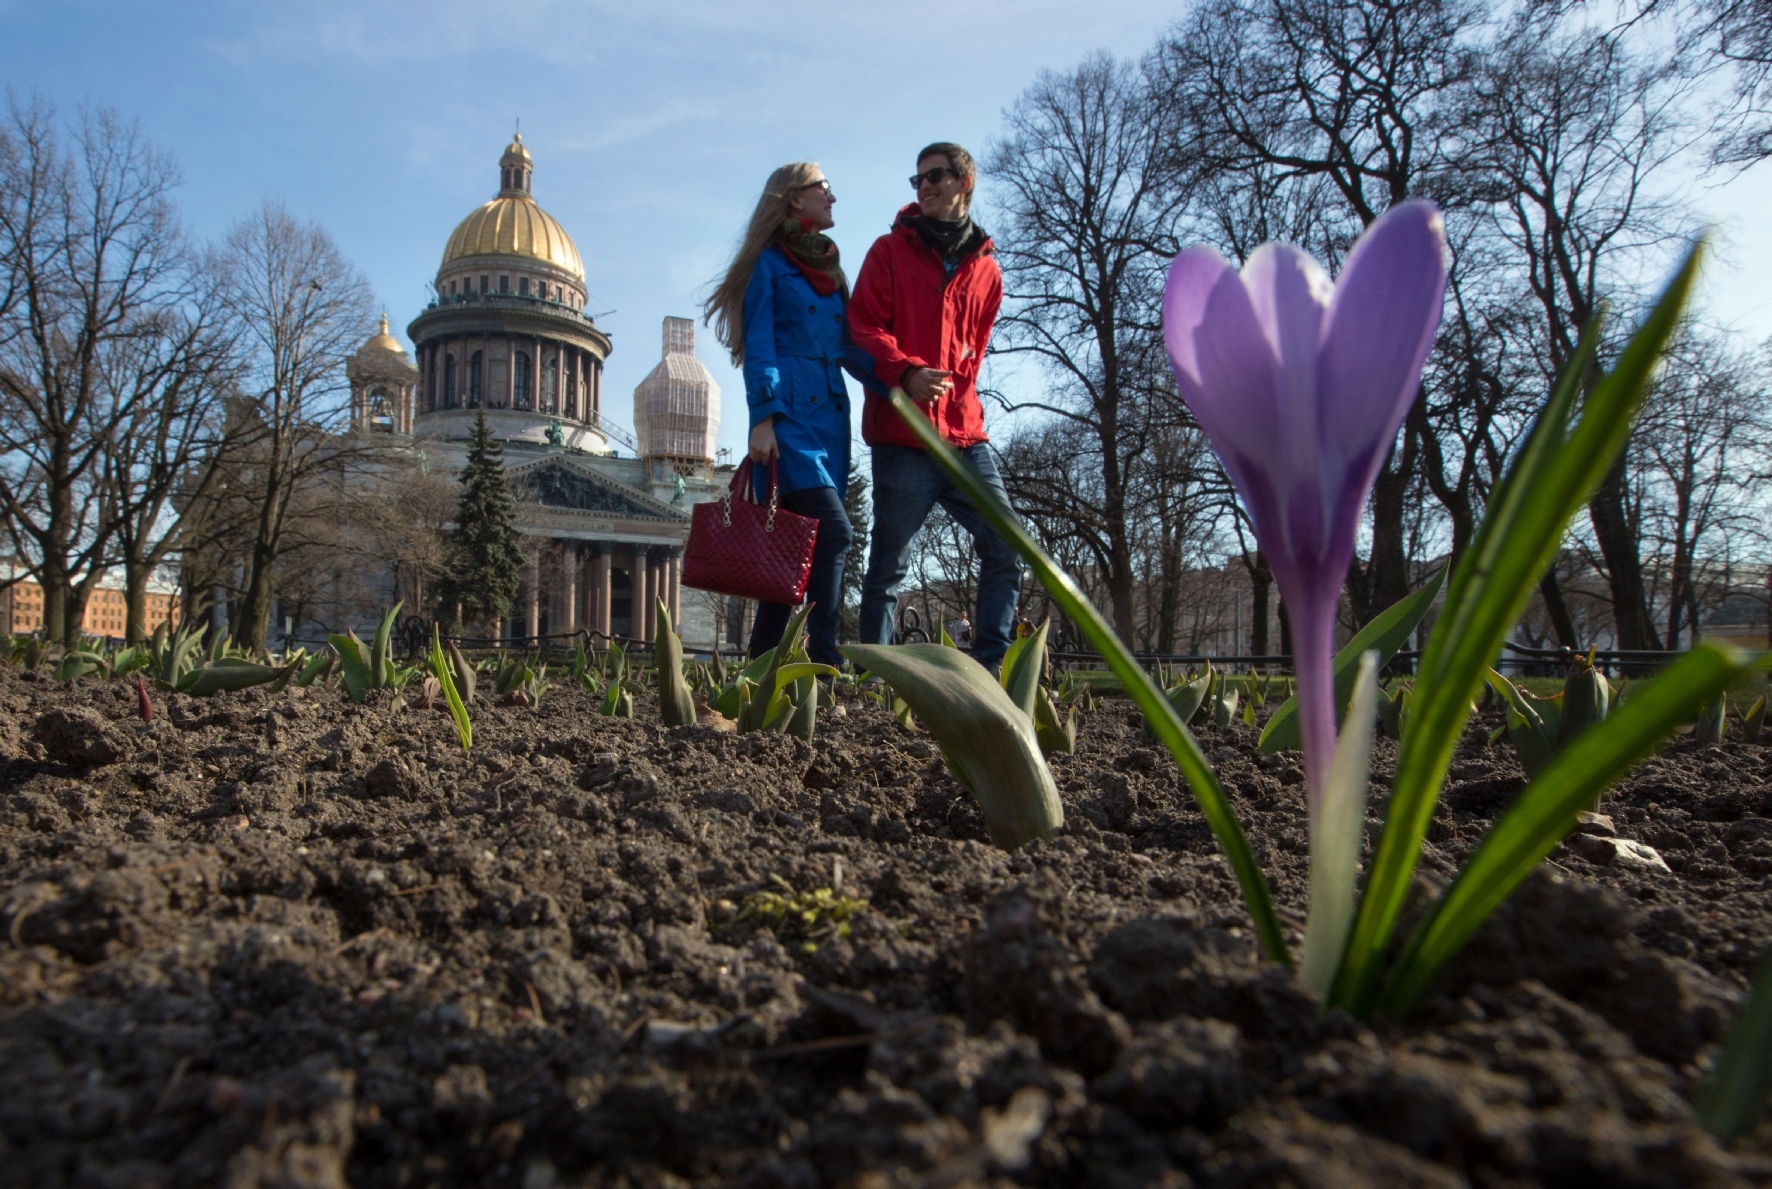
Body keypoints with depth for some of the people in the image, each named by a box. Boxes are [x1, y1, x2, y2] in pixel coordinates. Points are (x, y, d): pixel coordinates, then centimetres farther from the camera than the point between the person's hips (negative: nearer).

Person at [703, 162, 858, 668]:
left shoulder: (831, 269, 25)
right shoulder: (769, 262, 5)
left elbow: (847, 347, 21)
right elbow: (758, 347, -3)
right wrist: (763, 418, -14)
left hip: (830, 416, 7)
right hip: (789, 413, -6)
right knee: (833, 528, -20)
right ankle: (823, 656, -17)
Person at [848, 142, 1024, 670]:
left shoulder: (985, 267, 17)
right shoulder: (890, 251, 8)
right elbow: (863, 327, -3)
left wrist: (949, 388, 2)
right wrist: (905, 371, -21)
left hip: (964, 434, 4)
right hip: (902, 434, -4)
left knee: (1006, 553, 1)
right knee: (889, 567, -2)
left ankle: (989, 672, 11)